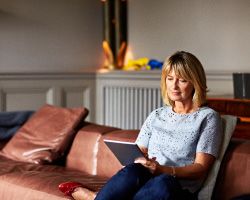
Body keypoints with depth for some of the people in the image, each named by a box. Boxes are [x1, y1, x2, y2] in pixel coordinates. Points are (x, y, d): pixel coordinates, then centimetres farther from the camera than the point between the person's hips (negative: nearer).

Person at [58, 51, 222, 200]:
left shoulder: (207, 117, 8)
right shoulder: (156, 116, 22)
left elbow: (201, 167, -2)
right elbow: (139, 153, 15)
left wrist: (163, 170, -19)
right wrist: (141, 162, -11)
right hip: (145, 179, 3)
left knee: (164, 183, -40)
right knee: (133, 170, -35)